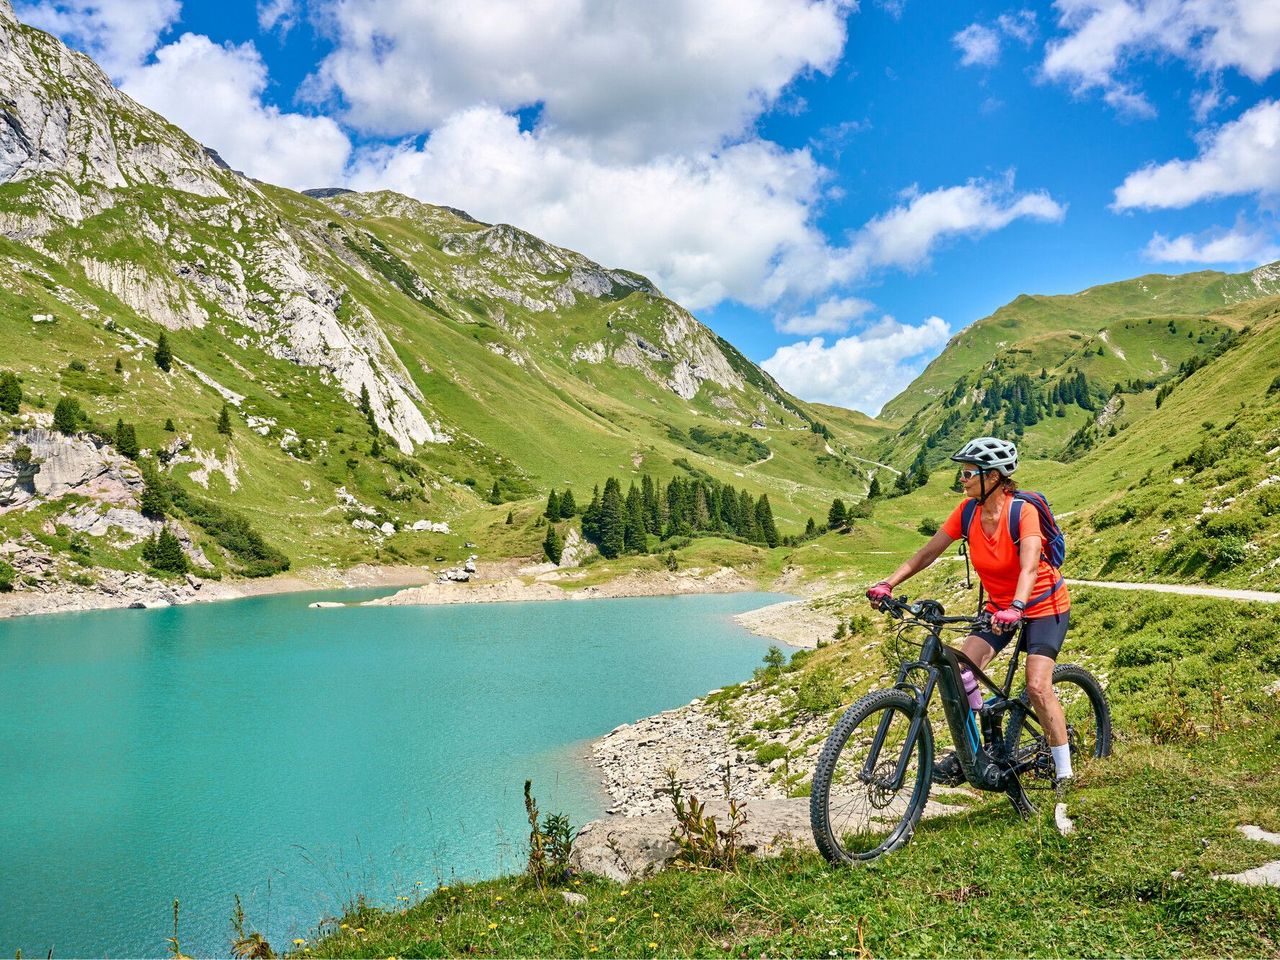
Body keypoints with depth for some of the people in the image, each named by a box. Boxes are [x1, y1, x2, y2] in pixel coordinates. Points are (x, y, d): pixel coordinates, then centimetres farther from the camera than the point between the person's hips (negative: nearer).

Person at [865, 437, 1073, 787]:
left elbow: (1029, 567, -37)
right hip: (1000, 606, 5)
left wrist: (1015, 609, -54)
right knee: (961, 672, -13)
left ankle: (1064, 770, 3)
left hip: (1044, 605, -5)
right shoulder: (967, 511, -10)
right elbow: (928, 551, -9)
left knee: (1037, 686, -16)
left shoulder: (1023, 511, -25)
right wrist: (888, 584, -19)